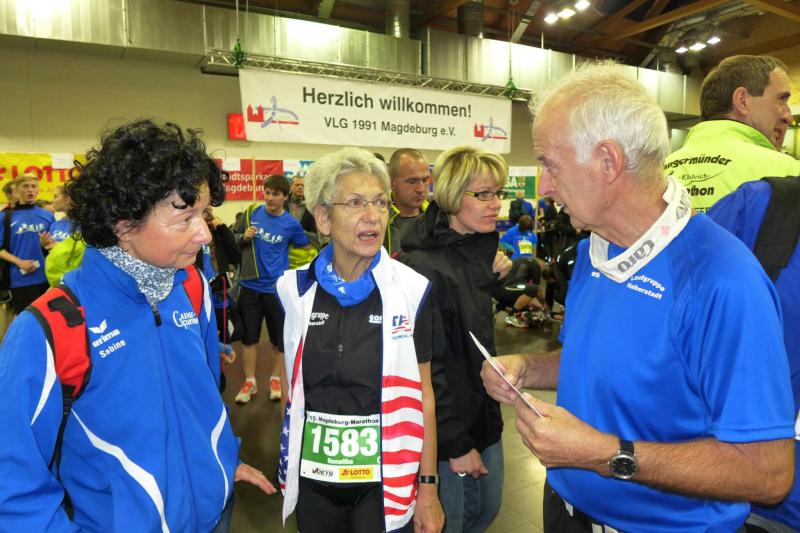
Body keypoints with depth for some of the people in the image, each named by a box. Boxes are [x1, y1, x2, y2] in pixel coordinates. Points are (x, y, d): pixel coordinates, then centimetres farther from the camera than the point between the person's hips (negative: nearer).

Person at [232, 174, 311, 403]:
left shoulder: (291, 224, -5)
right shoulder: (251, 212, -1)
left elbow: (306, 247, 8)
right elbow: (233, 237, 8)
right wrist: (244, 237, -12)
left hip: (277, 287, -1)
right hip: (249, 285, 1)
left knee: (278, 337, 10)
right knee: (248, 336, 9)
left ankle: (275, 379, 28)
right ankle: (250, 381, 23)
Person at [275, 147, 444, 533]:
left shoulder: (411, 289, -11)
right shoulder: (295, 288, -5)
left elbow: (421, 393, -6)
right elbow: (293, 385, 8)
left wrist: (428, 485, -3)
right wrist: (288, 461, 14)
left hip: (385, 476, -2)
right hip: (313, 473, 3)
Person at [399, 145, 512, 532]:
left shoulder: (478, 248, 3)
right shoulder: (422, 268, -25)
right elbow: (425, 366, -23)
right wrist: (456, 444, -18)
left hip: (483, 411, 9)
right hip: (447, 427, -8)